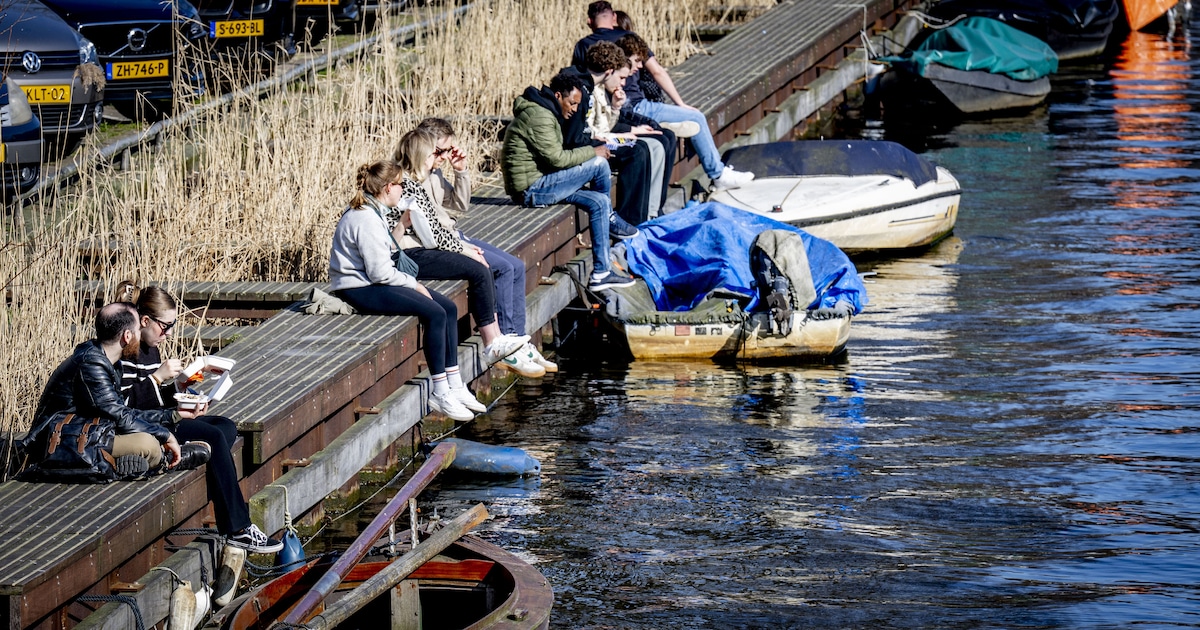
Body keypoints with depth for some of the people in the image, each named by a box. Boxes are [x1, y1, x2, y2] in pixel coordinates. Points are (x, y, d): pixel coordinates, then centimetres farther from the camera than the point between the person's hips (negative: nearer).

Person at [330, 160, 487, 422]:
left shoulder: (374, 212, 12)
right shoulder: (366, 219, -21)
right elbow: (380, 272, -22)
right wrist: (414, 284, -11)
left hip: (372, 281, 11)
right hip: (360, 289, -11)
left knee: (449, 308, 1)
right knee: (434, 313, -23)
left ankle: (455, 386, 3)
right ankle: (440, 393, -16)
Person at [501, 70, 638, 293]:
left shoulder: (544, 113, 19)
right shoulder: (539, 116, -17)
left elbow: (553, 157, 18)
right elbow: (556, 158, -21)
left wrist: (588, 153, 4)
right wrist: (593, 152, -10)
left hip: (538, 185, 11)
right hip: (531, 189, -11)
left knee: (598, 202, 2)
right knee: (599, 164, -12)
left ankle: (601, 273, 6)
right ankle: (610, 219, 14)